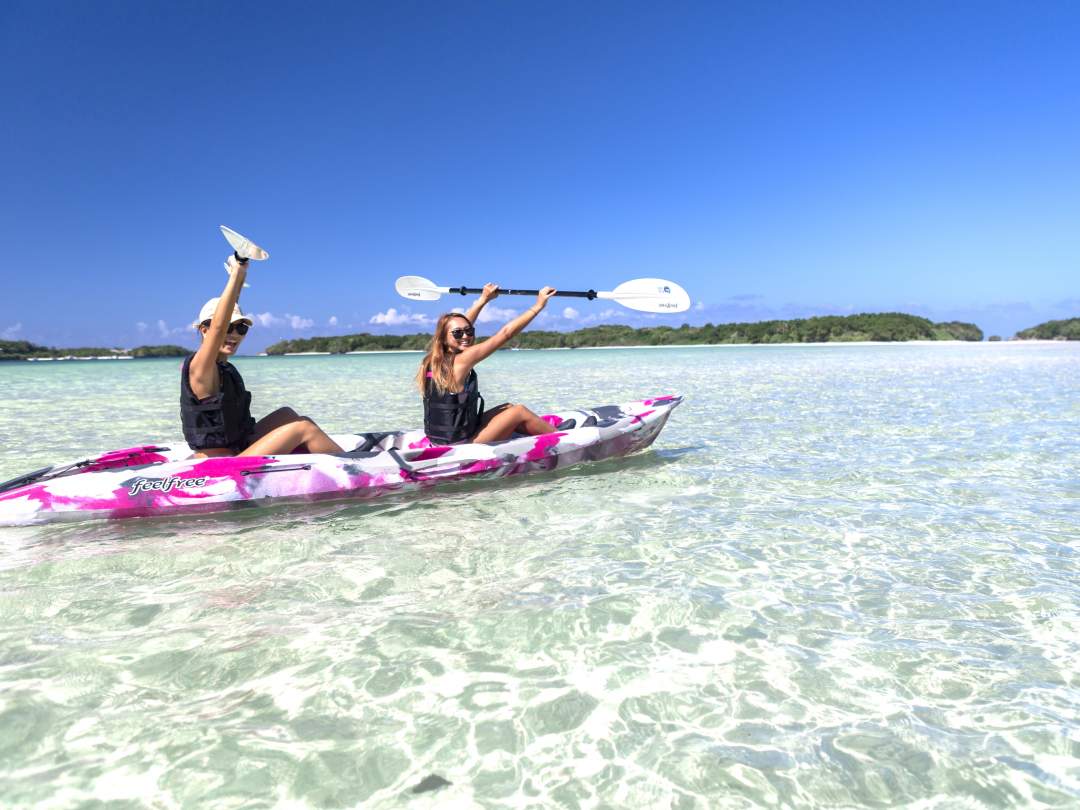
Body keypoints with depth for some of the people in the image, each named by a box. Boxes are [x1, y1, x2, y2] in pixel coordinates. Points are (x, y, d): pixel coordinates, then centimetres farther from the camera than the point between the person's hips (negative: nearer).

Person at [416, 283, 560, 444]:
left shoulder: (436, 359, 3)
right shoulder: (461, 361, -20)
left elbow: (463, 323, 18)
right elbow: (505, 333, -16)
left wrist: (484, 299, 28)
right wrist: (538, 305, -10)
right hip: (460, 446, -9)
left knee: (508, 408, 18)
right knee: (519, 411, 3)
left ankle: (552, 430, 29)